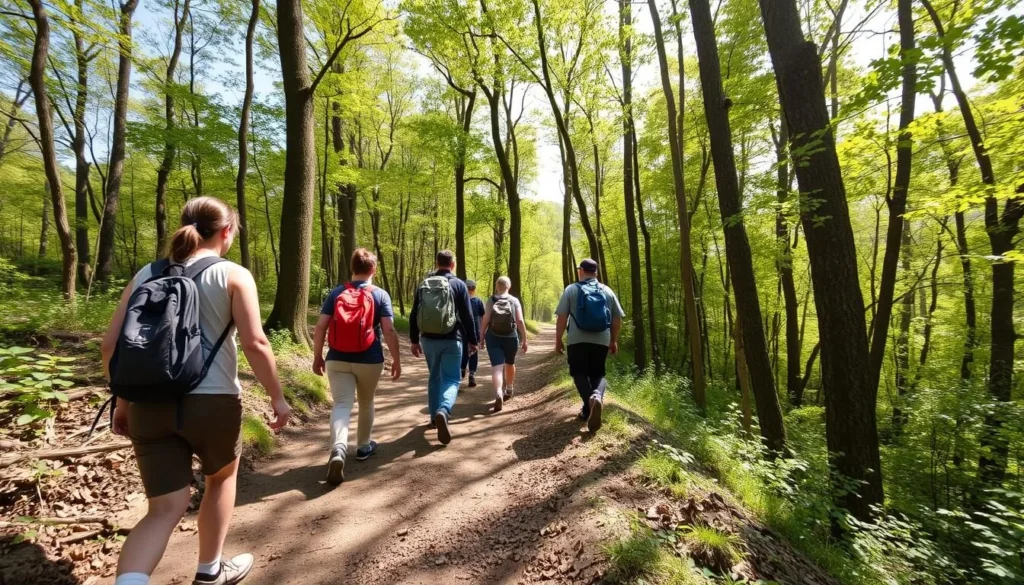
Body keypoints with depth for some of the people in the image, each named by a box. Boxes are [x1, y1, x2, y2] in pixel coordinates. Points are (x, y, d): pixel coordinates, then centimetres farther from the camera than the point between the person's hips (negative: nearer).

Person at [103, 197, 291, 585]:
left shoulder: (147, 274, 9)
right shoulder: (233, 275, -5)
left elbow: (111, 344, 7)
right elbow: (254, 343, -14)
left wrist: (122, 401, 17)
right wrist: (277, 396, -5)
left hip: (149, 404, 4)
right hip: (212, 400, -3)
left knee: (165, 508, 12)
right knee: (222, 476, 24)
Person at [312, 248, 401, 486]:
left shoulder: (336, 293, 1)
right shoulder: (380, 295, -5)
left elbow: (320, 327, -3)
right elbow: (389, 330, -11)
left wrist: (317, 357, 7)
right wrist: (397, 359, -4)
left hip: (337, 359, 1)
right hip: (369, 360, 0)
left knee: (342, 404, -2)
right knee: (366, 403, 19)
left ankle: (338, 450, -25)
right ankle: (364, 446, 34)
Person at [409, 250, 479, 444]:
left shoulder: (424, 284, 7)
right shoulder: (458, 284, -4)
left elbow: (414, 315, 8)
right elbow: (467, 316, -6)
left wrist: (415, 340, 16)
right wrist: (472, 340, 2)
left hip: (428, 340, 4)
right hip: (451, 340, -4)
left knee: (434, 378, 19)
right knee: (451, 379, -1)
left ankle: (435, 415, 26)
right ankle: (443, 411, -26)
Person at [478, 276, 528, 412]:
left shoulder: (491, 300, -2)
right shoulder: (514, 301, -1)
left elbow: (485, 320, -8)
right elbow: (520, 321, -8)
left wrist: (481, 336, 1)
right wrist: (524, 340, -3)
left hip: (493, 338, -1)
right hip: (511, 338, 1)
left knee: (496, 367, -7)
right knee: (510, 364, 23)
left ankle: (498, 394, -29)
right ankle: (509, 390, 41)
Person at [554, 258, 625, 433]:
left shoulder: (571, 290, 0)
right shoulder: (607, 291, 8)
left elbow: (562, 317, -4)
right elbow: (617, 319, 9)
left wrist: (558, 340, 5)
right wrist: (614, 341, 20)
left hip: (578, 341, -2)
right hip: (601, 341, 2)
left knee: (580, 374, 7)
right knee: (597, 374, 14)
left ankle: (590, 401, -18)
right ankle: (597, 395, -16)